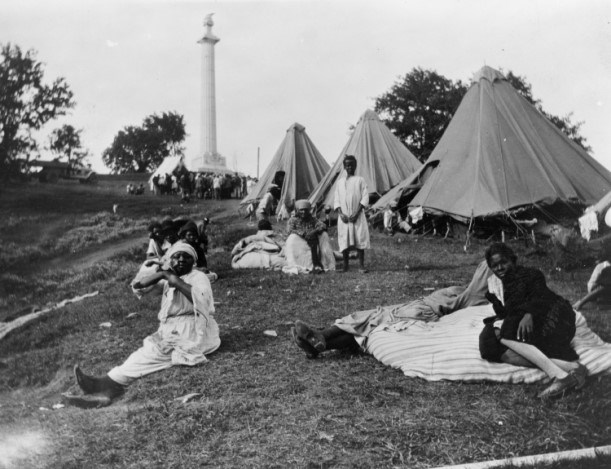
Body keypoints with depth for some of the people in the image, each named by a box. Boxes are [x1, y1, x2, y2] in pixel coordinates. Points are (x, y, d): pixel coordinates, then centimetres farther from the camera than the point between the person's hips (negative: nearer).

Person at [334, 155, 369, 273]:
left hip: (357, 216, -2)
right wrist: (340, 213, -7)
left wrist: (357, 213, -12)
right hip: (344, 216, 2)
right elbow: (337, 200, 10)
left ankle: (361, 266, 0)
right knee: (344, 240, 0)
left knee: (360, 238, -5)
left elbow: (365, 198, -2)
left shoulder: (360, 180, 4)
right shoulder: (339, 182, 12)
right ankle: (345, 266, 8)